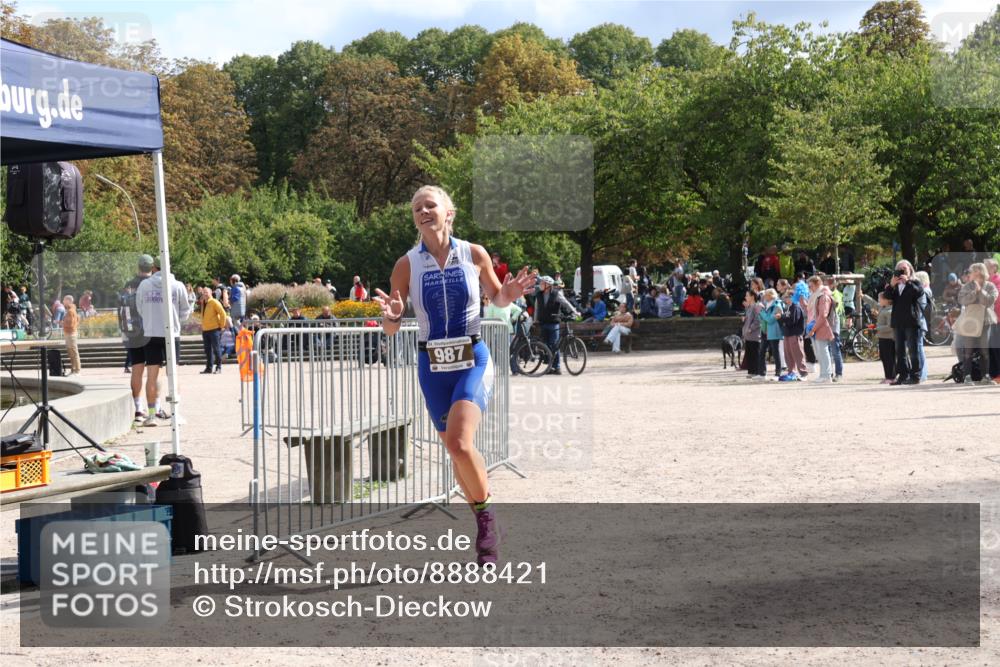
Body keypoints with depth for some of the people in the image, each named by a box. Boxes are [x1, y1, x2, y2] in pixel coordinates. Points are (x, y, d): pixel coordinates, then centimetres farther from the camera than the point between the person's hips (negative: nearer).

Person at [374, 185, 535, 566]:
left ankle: (486, 514, 0)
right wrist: (391, 317, -24)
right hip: (433, 366, 3)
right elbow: (391, 330, -1)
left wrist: (509, 294, -10)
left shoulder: (474, 255, -3)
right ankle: (487, 526, 30)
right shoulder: (407, 265, -2)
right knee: (455, 449, 10)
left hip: (473, 360, -3)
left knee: (459, 441, -23)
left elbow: (496, 298, 13)